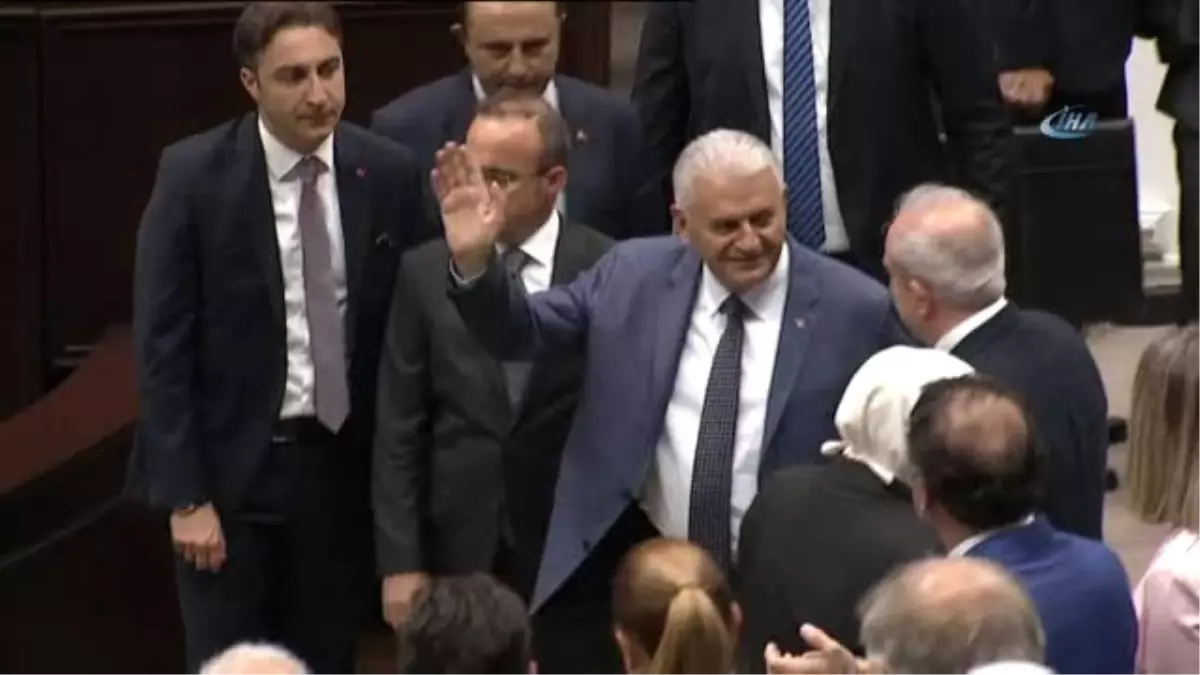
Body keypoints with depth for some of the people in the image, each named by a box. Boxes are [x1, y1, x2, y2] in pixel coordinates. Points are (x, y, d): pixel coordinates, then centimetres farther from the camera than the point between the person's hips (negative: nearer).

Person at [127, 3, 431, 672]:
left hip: (343, 464, 2)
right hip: (231, 464, -2)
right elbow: (163, 342, -9)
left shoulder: (389, 172, -3)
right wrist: (185, 495, -12)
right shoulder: (195, 175, -10)